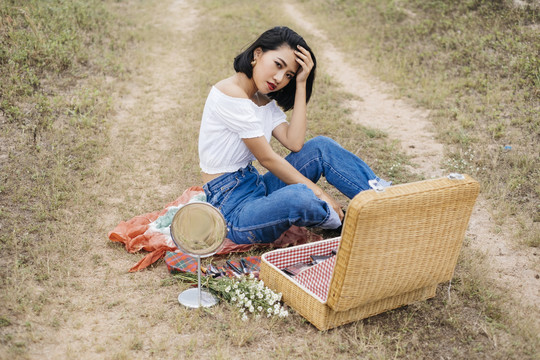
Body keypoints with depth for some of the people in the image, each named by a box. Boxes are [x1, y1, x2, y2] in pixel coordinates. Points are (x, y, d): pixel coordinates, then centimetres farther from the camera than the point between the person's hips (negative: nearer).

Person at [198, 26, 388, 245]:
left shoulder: (263, 99, 11)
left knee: (322, 147, -2)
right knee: (300, 196, -36)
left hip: (256, 189, 9)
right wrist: (318, 194, -15)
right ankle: (342, 222, -4)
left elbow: (295, 143, -5)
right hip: (232, 208, -9)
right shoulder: (230, 94, -18)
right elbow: (267, 159, -18)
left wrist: (301, 84, -6)